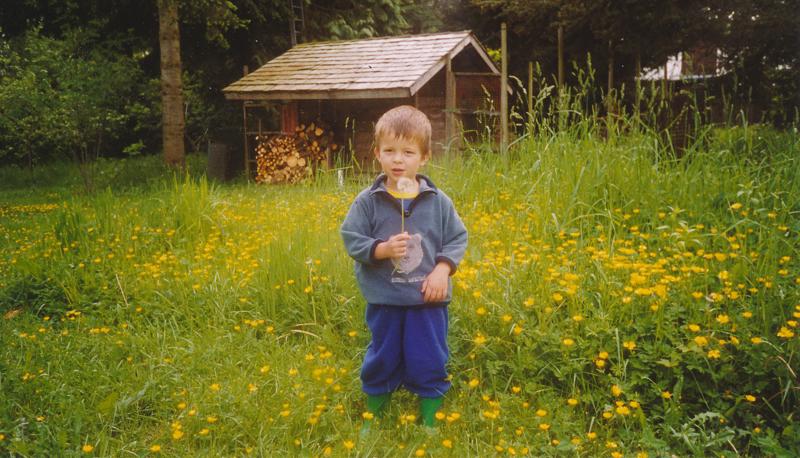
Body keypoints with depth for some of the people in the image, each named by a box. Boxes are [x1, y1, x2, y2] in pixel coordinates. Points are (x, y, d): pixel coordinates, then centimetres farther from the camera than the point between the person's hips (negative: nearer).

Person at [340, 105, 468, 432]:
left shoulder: (439, 201, -4)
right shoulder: (368, 201, -7)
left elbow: (457, 239, 2)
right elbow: (351, 239, -6)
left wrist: (442, 270, -13)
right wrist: (383, 249, -22)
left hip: (428, 299, 1)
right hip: (384, 301, 0)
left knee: (430, 363, 10)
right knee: (381, 362, 15)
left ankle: (429, 421, 29)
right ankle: (373, 418, 35)